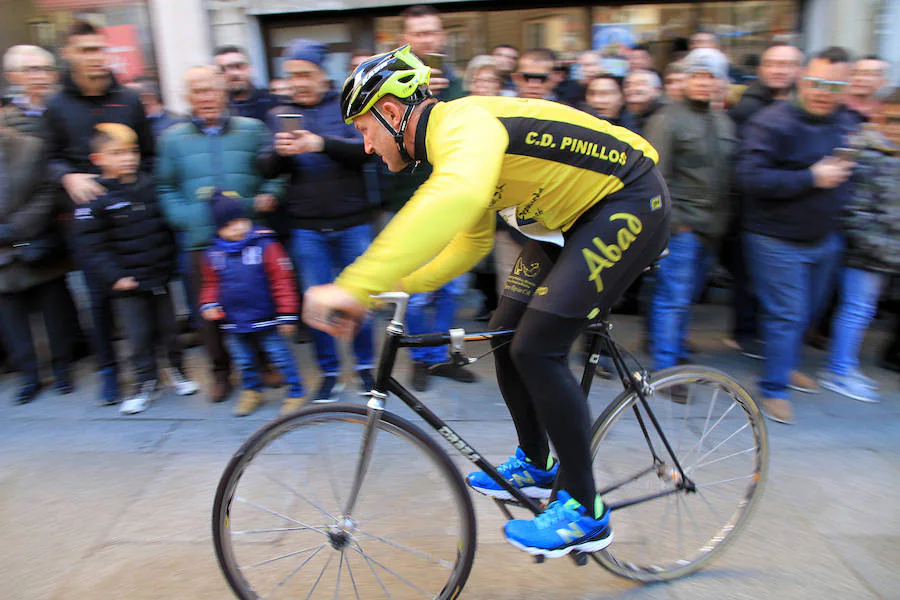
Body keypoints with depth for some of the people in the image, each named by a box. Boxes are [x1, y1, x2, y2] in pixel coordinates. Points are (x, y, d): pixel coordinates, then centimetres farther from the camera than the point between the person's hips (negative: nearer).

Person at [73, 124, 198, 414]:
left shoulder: (151, 186, 4)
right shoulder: (95, 199, -9)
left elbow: (168, 225, 15)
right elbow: (91, 246, -10)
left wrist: (171, 260, 10)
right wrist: (115, 276, -15)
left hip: (160, 276, 3)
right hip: (129, 284, -3)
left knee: (169, 327, 13)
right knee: (139, 336, 5)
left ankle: (177, 370, 31)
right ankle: (145, 383, 21)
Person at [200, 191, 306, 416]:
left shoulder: (265, 246, -11)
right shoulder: (213, 254, 2)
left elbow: (282, 281, -11)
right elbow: (211, 284, 17)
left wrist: (287, 315, -12)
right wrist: (208, 305, -1)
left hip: (265, 320, -5)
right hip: (233, 324, 5)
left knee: (280, 356, 2)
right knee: (244, 361, 19)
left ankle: (296, 393, 18)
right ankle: (252, 391, 40)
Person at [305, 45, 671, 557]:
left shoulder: (461, 125, -24)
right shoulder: (452, 137, 8)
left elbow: (458, 197, -50)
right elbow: (472, 240, 14)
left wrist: (355, 285, -52)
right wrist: (396, 284, 3)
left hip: (630, 203, -10)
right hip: (575, 217, 10)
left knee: (536, 347, -17)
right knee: (507, 335, 6)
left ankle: (586, 512, -1)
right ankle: (535, 464, 27)